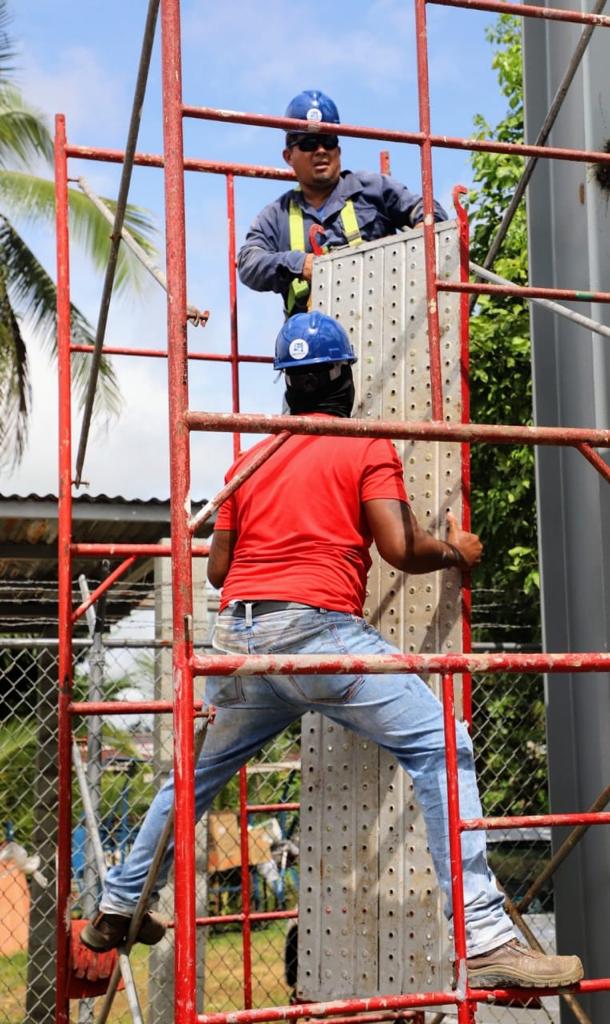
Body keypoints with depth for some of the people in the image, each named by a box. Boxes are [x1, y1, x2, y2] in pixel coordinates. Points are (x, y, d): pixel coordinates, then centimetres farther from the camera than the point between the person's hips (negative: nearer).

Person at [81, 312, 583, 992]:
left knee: (199, 775, 24)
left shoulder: (250, 459, 19)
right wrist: (455, 552, 11)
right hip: (316, 630, -6)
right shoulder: (367, 448, 4)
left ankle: (116, 909, 37)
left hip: (236, 638, 6)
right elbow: (401, 548, -9)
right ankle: (486, 939, -15)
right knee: (439, 747, -5)